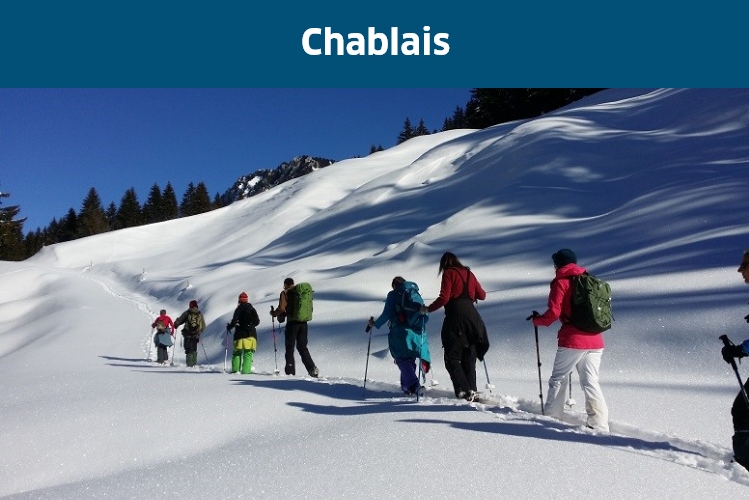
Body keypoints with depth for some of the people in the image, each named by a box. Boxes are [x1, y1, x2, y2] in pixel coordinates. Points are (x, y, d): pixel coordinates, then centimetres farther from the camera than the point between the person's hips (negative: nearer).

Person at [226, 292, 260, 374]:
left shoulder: (238, 309, -4)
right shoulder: (252, 309, 5)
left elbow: (234, 321, -11)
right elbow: (257, 322, 6)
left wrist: (229, 326, 7)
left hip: (240, 334, -2)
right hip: (251, 334, 2)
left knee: (237, 352, 12)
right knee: (248, 353, 2)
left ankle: (235, 369, 7)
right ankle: (246, 370, -8)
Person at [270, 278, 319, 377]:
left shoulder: (285, 293, -3)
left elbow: (281, 308, -11)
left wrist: (274, 313, 10)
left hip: (292, 323, -5)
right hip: (303, 323, 5)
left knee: (290, 348, 5)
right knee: (303, 347, 13)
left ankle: (290, 372, 4)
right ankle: (312, 368, -1)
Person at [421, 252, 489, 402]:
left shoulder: (448, 273, 2)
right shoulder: (468, 273, 19)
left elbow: (444, 298, -9)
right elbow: (482, 296, 21)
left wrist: (428, 309, 3)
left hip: (455, 315, -6)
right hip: (471, 315, 6)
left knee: (452, 357, 0)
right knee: (468, 357, 13)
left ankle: (464, 390, -13)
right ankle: (472, 390, 7)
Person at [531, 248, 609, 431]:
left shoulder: (561, 282, -3)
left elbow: (554, 313, -11)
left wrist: (537, 320, 7)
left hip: (572, 340, -5)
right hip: (595, 340, 5)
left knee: (559, 379, 9)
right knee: (590, 382, 7)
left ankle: (551, 415, 15)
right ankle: (599, 423, -2)